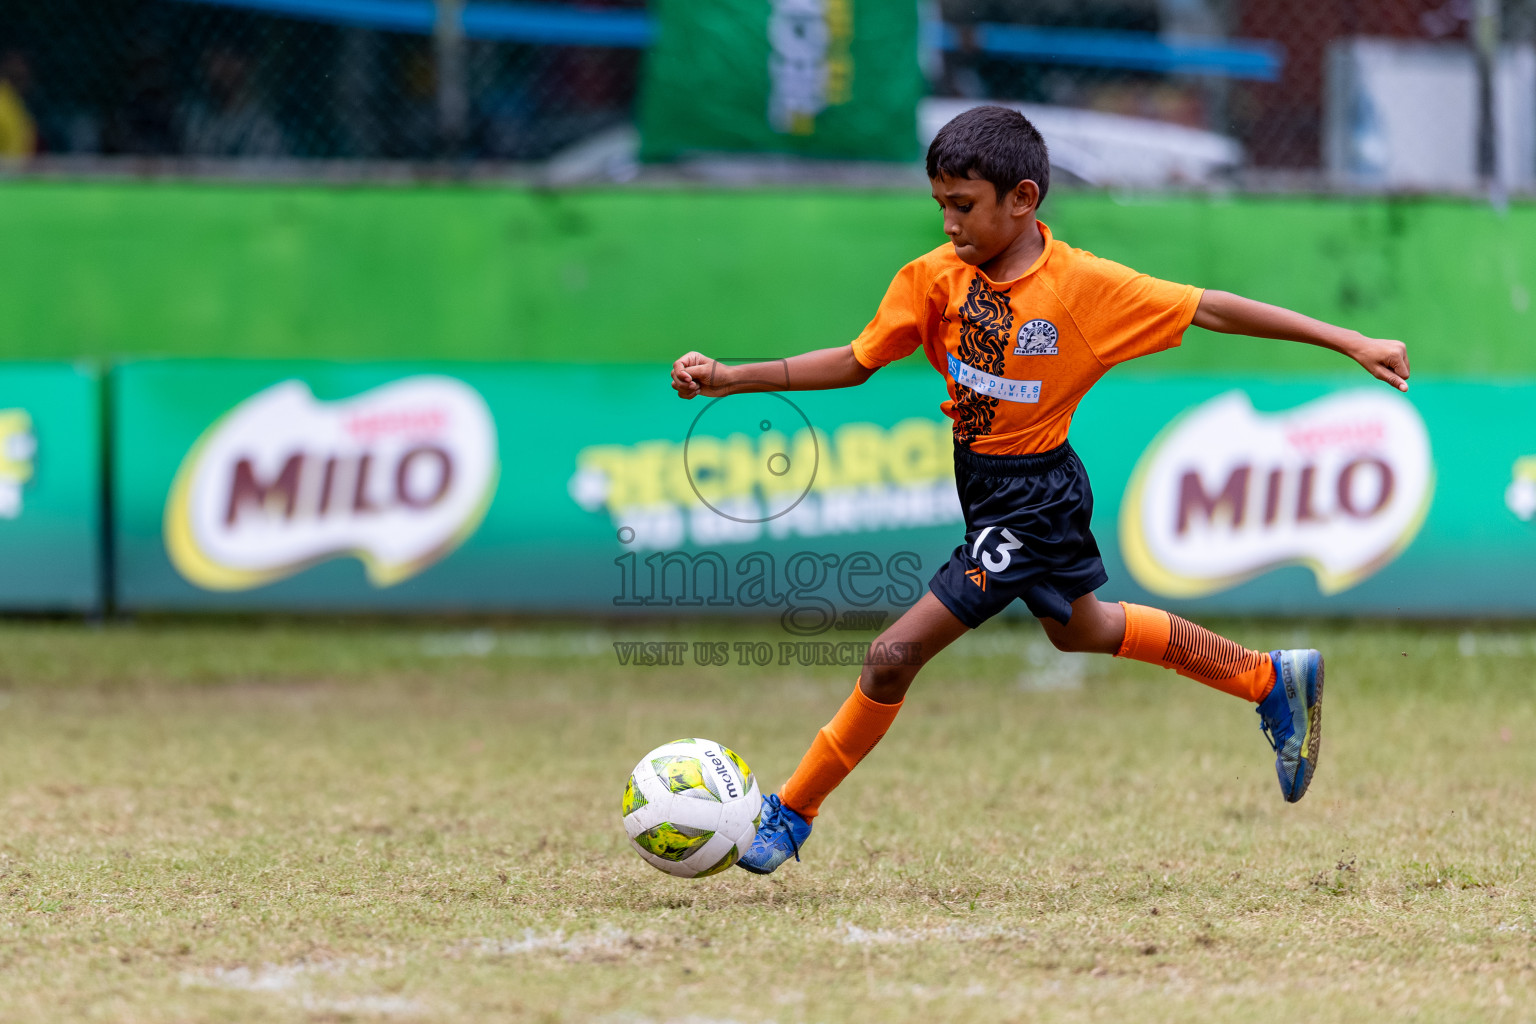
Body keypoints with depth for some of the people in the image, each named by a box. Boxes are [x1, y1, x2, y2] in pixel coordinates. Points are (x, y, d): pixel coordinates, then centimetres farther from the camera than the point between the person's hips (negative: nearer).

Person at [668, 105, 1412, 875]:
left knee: (894, 658, -12)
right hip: (983, 486, 7)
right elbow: (856, 362, -4)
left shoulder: (1085, 285, -21)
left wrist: (1349, 342, -13)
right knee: (1077, 629, 28)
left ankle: (793, 814, 4)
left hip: (1034, 502, -7)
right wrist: (733, 378, -14)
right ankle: (1273, 682, 44)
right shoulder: (935, 278, -9)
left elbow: (1210, 310, -14)